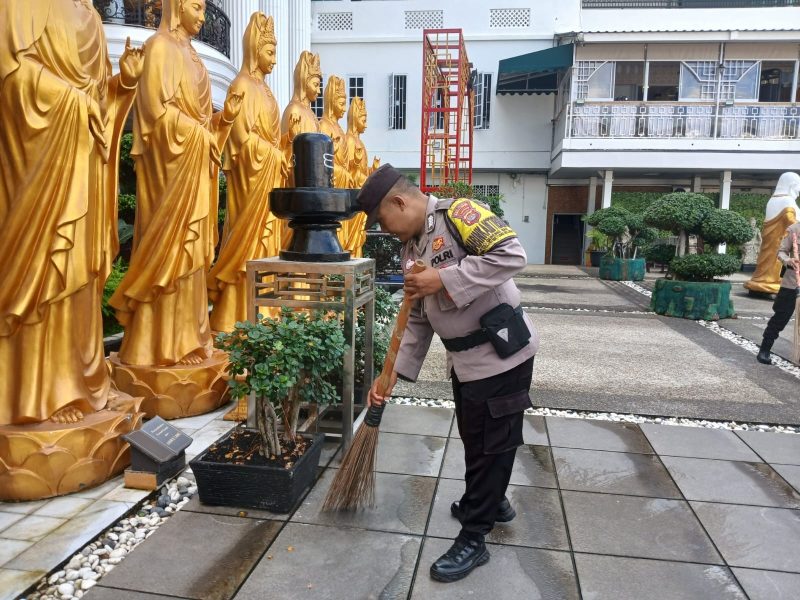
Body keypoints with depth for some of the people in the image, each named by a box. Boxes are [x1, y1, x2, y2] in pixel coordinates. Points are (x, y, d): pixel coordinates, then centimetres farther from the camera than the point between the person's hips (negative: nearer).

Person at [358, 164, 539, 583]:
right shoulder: (412, 249, 9)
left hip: (502, 354, -8)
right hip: (463, 359, 8)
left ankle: (472, 539, 18)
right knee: (473, 437, 22)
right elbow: (418, 323, 10)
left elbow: (511, 254, -28)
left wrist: (444, 279, -28)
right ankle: (491, 501, 46)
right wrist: (392, 375, 4)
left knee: (490, 443, 5)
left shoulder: (457, 213, -16)